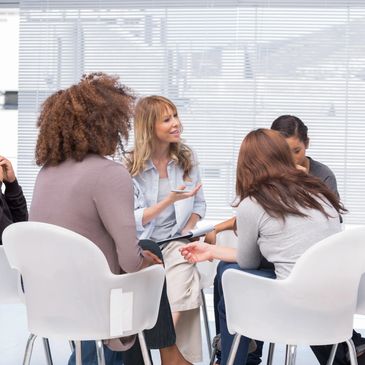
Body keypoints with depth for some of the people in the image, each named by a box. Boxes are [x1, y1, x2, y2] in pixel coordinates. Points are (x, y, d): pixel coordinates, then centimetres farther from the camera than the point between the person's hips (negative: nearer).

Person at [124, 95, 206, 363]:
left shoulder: (186, 157, 5)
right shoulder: (130, 165, -6)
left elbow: (199, 203, 13)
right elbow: (131, 220, -9)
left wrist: (188, 231, -6)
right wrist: (169, 200, -21)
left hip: (175, 242, 2)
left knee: (184, 298, -26)